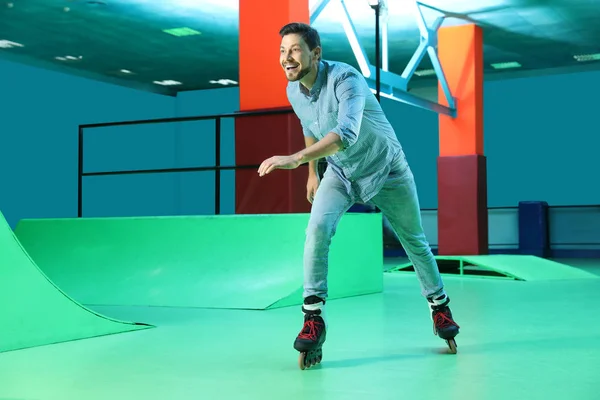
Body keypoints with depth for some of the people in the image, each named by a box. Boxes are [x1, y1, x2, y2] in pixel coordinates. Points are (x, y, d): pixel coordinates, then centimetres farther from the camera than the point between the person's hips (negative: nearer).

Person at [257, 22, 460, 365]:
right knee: (318, 228, -22)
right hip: (340, 173, 4)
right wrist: (313, 173, 19)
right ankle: (314, 317, -15)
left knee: (414, 241, 11)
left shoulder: (345, 79, -33)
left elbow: (346, 134, -49)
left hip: (385, 170, -4)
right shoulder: (293, 91, -10)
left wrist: (296, 159, -59)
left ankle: (439, 305, 34)